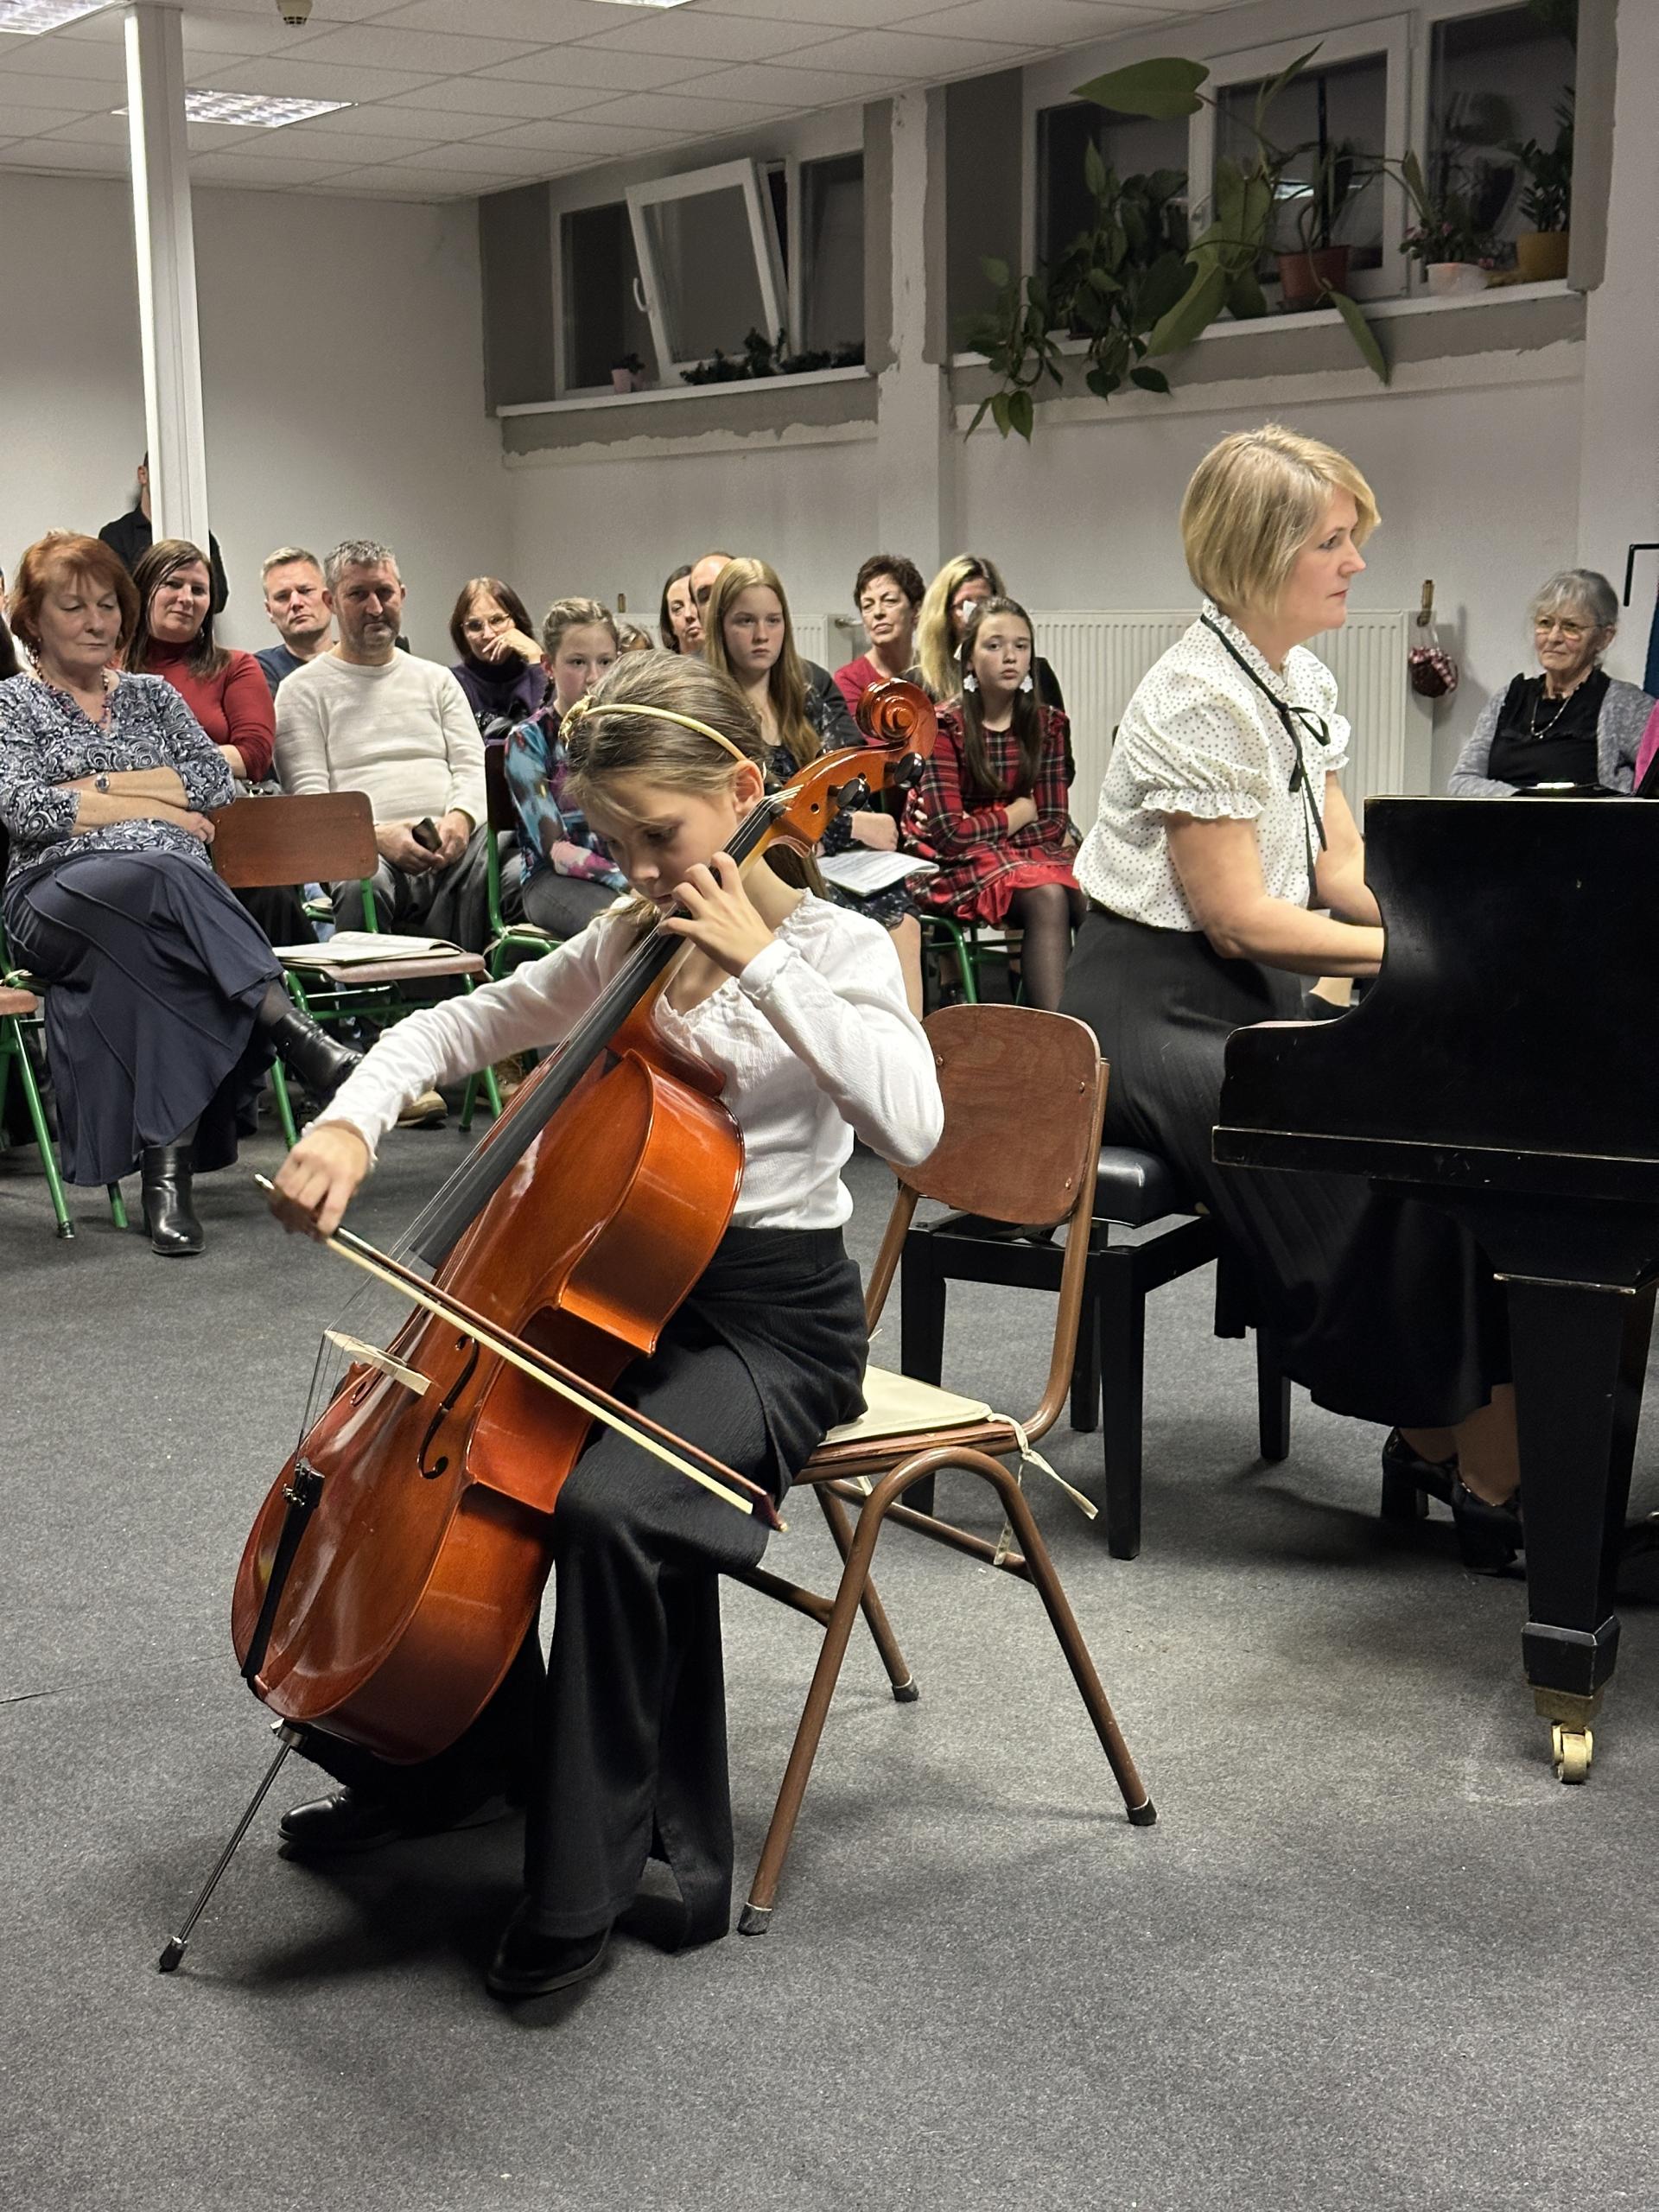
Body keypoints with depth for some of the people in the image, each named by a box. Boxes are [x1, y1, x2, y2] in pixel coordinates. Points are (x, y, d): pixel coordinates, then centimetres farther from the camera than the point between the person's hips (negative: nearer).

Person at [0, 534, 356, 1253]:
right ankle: (294, 1031, -44)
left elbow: (217, 780, 9)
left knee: (147, 953, -38)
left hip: (175, 885, 3)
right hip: (59, 892, -2)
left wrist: (99, 785, 1)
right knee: (158, 878, -40)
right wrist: (151, 805, -3)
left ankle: (166, 1161, -45)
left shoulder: (152, 694, 25)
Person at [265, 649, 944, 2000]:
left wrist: (760, 962, -27)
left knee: (613, 1507, -32)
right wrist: (351, 1122, -9)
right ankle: (453, 1753, 19)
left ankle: (588, 1871, -13)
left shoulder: (832, 948, -10)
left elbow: (912, 1125, -28)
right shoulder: (627, 945, 9)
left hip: (774, 1321, -7)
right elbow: (459, 1027, 11)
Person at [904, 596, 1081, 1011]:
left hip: (1029, 851, 5)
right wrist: (1017, 814, -1)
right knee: (1047, 896, -35)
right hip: (958, 863, -5)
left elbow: (1053, 822, 5)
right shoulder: (944, 727, -6)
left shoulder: (1046, 725, 9)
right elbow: (948, 833, -13)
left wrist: (984, 823, -10)